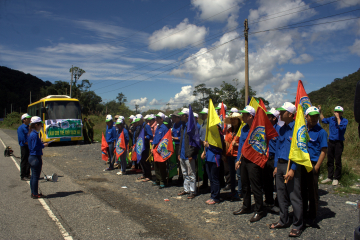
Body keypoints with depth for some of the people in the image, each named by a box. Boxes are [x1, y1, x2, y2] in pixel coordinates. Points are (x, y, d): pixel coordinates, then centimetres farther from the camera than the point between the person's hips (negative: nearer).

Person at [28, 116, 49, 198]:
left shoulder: (30, 133, 12)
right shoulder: (34, 134, -18)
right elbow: (35, 147, -22)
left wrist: (41, 144, 10)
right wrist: (43, 145, -11)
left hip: (31, 157, 10)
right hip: (36, 157, -10)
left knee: (33, 176, 15)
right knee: (36, 176, -2)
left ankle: (33, 193, 24)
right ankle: (35, 194, 6)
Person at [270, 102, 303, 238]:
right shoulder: (281, 129, 12)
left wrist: (292, 169, -19)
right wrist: (276, 166, 13)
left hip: (291, 166, -7)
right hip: (280, 165, 7)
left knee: (294, 197, 0)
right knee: (281, 195, 14)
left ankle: (297, 226, 14)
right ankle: (284, 221, 28)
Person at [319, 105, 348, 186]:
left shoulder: (344, 120, -6)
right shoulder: (331, 119, 7)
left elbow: (341, 127, -26)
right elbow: (323, 120, 27)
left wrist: (338, 117, -21)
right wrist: (320, 111, 23)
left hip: (339, 143, -5)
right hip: (330, 142, 5)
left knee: (337, 161, 0)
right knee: (330, 161, 10)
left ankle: (336, 178, 12)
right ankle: (330, 177, 21)